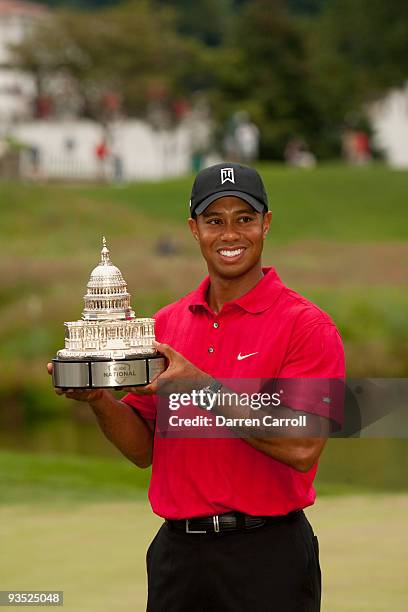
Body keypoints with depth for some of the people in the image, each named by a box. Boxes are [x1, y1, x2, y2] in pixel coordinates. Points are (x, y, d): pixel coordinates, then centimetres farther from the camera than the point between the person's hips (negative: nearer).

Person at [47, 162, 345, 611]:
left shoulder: (305, 325, -8)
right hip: (177, 552, 5)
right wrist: (97, 399, -8)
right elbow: (144, 450, 11)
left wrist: (202, 387, -22)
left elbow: (301, 448, -19)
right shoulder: (167, 323, 10)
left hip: (266, 556, -5)